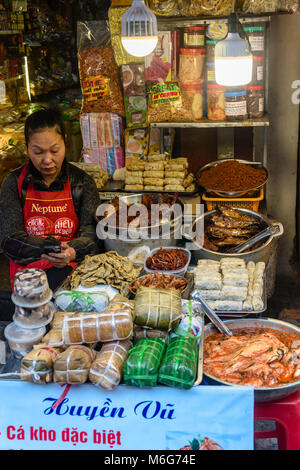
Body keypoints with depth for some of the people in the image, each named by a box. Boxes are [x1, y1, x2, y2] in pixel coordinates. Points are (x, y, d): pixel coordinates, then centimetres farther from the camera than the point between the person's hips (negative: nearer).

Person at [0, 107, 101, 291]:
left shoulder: (83, 182, 5)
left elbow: (92, 235, -1)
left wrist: (72, 252, -26)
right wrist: (55, 249, -19)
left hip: (72, 269, 1)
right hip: (27, 271, 0)